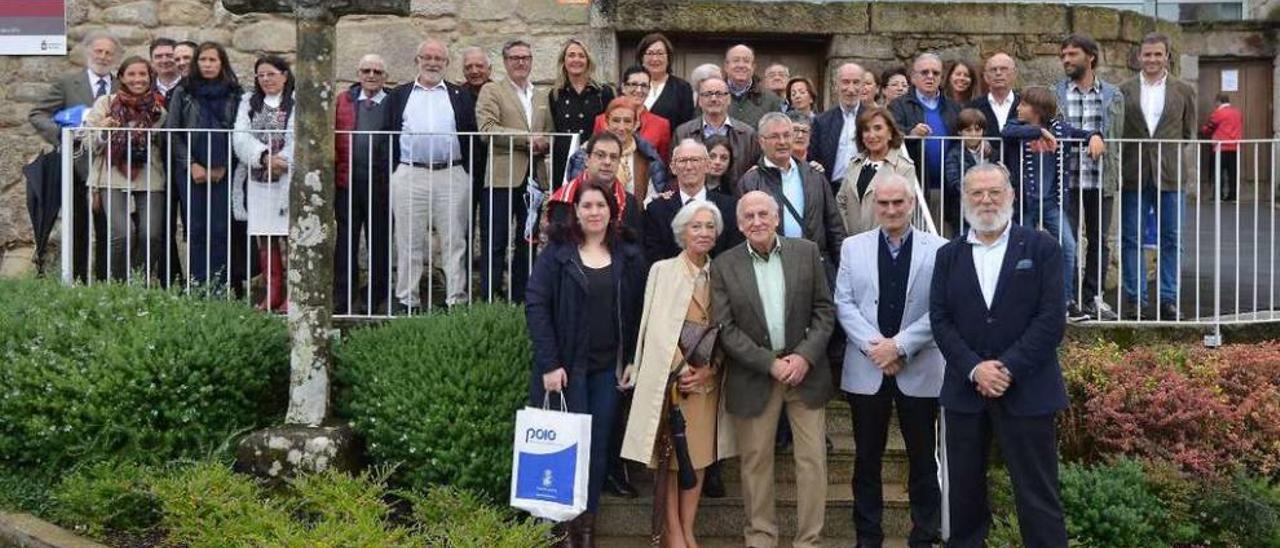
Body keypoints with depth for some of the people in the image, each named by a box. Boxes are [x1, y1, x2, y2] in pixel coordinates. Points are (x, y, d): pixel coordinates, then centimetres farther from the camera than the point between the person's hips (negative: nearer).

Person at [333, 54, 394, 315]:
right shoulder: (343, 101, 10)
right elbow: (332, 138, 6)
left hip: (381, 183, -1)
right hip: (347, 182, 2)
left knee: (380, 242, 7)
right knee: (346, 242, 6)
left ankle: (377, 299, 17)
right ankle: (344, 299, 13)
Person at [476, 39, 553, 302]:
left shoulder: (542, 97, 19)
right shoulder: (491, 91, 3)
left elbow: (549, 136, 20)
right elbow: (487, 129, -11)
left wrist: (542, 145, -4)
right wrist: (528, 139, -12)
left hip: (534, 179, 5)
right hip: (502, 178, -5)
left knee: (528, 243, 8)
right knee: (495, 244, -4)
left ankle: (519, 298, 15)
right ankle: (488, 299, 2)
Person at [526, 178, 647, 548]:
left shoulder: (629, 257, 5)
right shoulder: (557, 252, -3)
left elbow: (638, 310, 6)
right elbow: (536, 305, -8)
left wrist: (633, 360, -3)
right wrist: (549, 363, -14)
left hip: (610, 367, 3)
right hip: (567, 366, -2)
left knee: (599, 445, 7)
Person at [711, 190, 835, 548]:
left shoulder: (807, 252, 1)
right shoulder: (724, 266, -2)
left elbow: (824, 310, 2)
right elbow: (725, 328, -6)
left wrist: (805, 356, -11)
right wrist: (770, 364, -13)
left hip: (805, 369, 1)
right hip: (754, 376, -1)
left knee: (812, 458, 3)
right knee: (755, 460, 8)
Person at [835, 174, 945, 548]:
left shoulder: (938, 249, -1)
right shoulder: (853, 247, 6)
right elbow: (843, 303, 0)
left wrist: (900, 345, -14)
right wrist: (874, 346, -12)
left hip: (919, 369, -1)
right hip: (867, 369, 2)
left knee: (923, 459, 8)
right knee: (867, 459, 9)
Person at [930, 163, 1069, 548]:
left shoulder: (1041, 248, 1)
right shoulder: (949, 255, 10)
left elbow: (1052, 319, -7)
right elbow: (940, 320, 2)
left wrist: (1008, 367, -15)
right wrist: (974, 369, -12)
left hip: (1026, 390, -3)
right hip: (965, 390, 3)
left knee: (1038, 495, 1)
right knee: (963, 492, 11)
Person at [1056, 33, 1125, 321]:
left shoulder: (1113, 95, 8)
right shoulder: (1055, 94, 4)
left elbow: (1116, 139, 8)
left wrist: (1113, 176, 1)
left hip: (1100, 180, 2)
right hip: (1067, 179, -2)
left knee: (1100, 241, 8)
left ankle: (1093, 297, 18)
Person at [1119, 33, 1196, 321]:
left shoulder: (1184, 91, 7)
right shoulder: (1124, 91, 6)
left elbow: (1189, 134, 9)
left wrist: (1183, 168, 1)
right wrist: (1119, 170, -2)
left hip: (1170, 175, 0)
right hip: (1133, 175, 0)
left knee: (1172, 239, 4)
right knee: (1131, 240, 3)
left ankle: (1168, 299, 11)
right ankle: (1135, 299, 11)